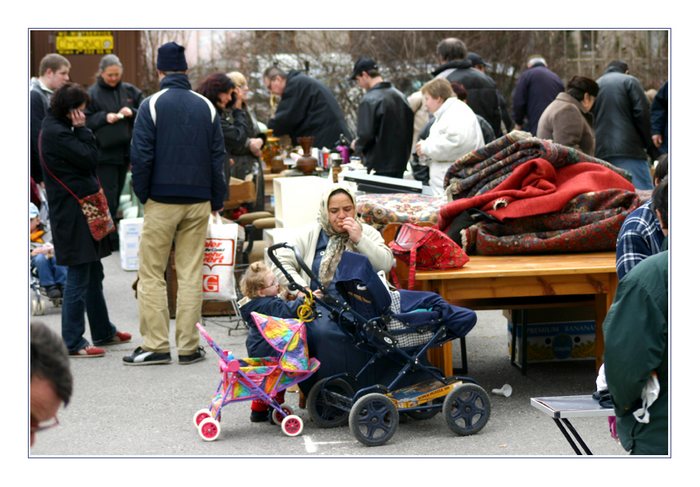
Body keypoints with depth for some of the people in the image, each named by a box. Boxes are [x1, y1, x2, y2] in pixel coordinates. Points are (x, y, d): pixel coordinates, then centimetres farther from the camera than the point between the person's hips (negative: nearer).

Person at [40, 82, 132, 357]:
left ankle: (103, 331, 31)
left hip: (79, 210, 11)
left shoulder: (58, 129, 13)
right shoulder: (56, 133, -18)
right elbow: (89, 160, -16)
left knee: (93, 273, 19)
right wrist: (82, 129, -11)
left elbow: (87, 160, 15)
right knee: (78, 277, -5)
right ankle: (72, 343, 2)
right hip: (72, 213, -11)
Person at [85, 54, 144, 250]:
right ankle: (110, 239, -2)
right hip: (103, 153, -4)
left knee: (117, 195, 12)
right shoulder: (92, 93, -3)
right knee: (108, 197, -6)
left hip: (125, 151, 4)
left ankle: (112, 237, 22)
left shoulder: (130, 91, 8)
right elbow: (85, 121, -5)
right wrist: (104, 117, -17)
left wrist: (132, 113, -11)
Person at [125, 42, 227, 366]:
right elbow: (218, 156, 6)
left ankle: (156, 346, 1)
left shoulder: (152, 105, -5)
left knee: (151, 275, 4)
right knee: (191, 275, 6)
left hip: (161, 203, -3)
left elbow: (141, 156, -9)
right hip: (198, 203, 3)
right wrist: (217, 199, 13)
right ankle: (189, 347, 6)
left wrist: (142, 194, 4)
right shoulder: (206, 106, 5)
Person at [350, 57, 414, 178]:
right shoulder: (400, 96, 9)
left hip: (379, 168, -7)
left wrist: (357, 146, 2)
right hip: (400, 165, 7)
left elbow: (366, 135, -18)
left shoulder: (369, 100, -15)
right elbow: (409, 129, 12)